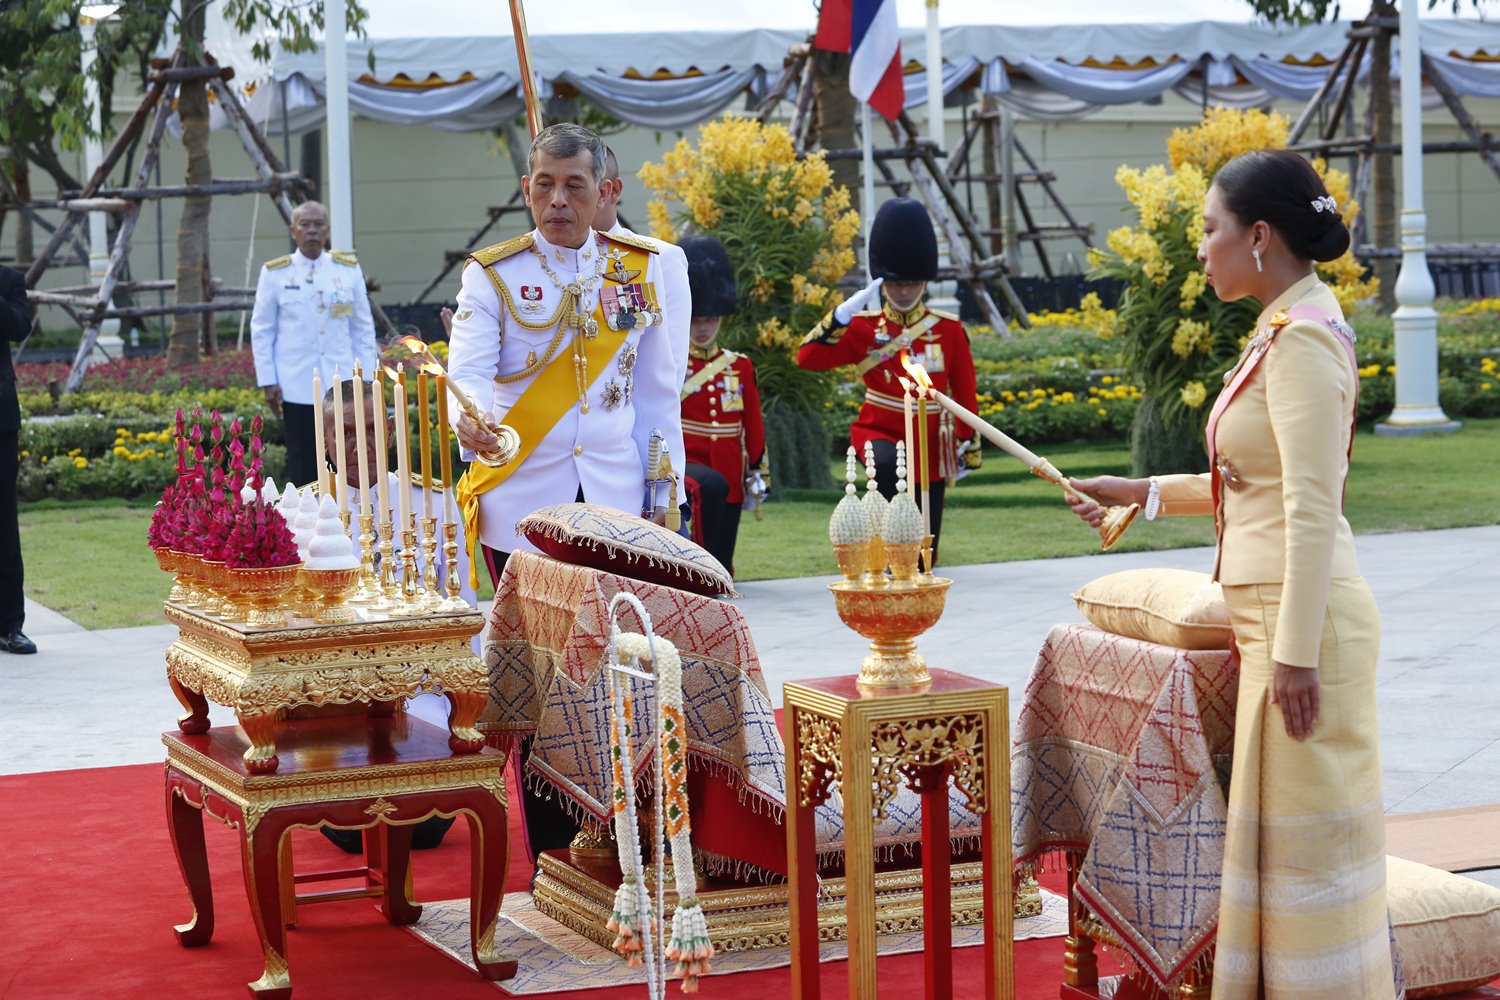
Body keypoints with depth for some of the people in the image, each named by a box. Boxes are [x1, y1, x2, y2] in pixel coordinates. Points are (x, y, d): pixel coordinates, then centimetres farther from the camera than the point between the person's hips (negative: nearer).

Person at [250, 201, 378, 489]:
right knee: (303, 466, 1)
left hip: (342, 386, 1)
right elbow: (261, 329, 6)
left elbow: (363, 328, 11)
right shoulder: (275, 273, 3)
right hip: (297, 387, -1)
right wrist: (267, 381, 0)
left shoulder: (348, 269, 7)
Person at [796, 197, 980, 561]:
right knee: (888, 465, -39)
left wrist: (969, 445, 4)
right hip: (878, 432, -1)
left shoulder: (949, 330, -1)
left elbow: (965, 393, 5)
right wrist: (843, 313, -22)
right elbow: (808, 357, -12)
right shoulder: (864, 328, -2)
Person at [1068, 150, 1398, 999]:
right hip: (1274, 612, 10)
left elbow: (1312, 509, -21)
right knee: (1290, 828, 14)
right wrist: (1142, 493, 22)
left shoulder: (1303, 340, -16)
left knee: (1307, 830, -3)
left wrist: (1296, 653, -22)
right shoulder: (1286, 332, 14)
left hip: (1306, 614, -10)